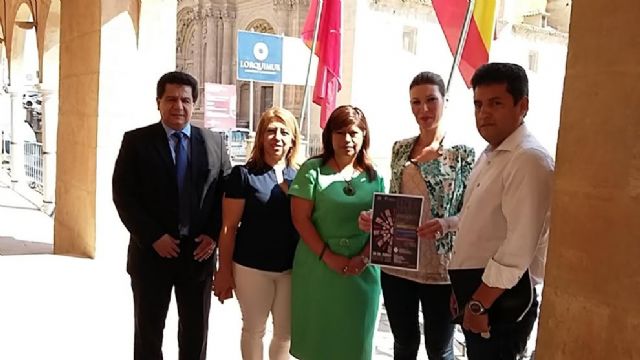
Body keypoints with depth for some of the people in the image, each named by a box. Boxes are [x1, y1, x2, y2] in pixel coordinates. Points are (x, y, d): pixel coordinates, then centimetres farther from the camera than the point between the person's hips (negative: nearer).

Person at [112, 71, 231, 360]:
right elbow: (123, 195, -6)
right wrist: (153, 237, -14)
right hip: (151, 252, -1)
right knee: (148, 331, 14)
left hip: (198, 251, 2)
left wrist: (213, 234, -7)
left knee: (196, 330, 14)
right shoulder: (136, 141, -2)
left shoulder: (214, 143, 3)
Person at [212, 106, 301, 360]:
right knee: (253, 330, 14)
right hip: (252, 268, -3)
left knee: (286, 332, 15)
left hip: (292, 268, 3)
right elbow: (229, 226, -6)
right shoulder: (243, 175, -7)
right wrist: (224, 271, -6)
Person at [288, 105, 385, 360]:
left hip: (362, 270, 3)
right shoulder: (313, 169, -4)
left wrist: (363, 258, -10)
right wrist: (328, 257, -14)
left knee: (354, 335, 14)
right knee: (316, 332, 9)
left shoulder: (374, 176, 5)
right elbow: (300, 218, -9)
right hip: (318, 267, -2)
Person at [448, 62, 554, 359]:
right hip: (477, 288, 9)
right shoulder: (490, 155, 12)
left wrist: (479, 303, -19)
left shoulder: (529, 160, -18)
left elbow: (519, 247, -24)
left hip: (500, 296, -9)